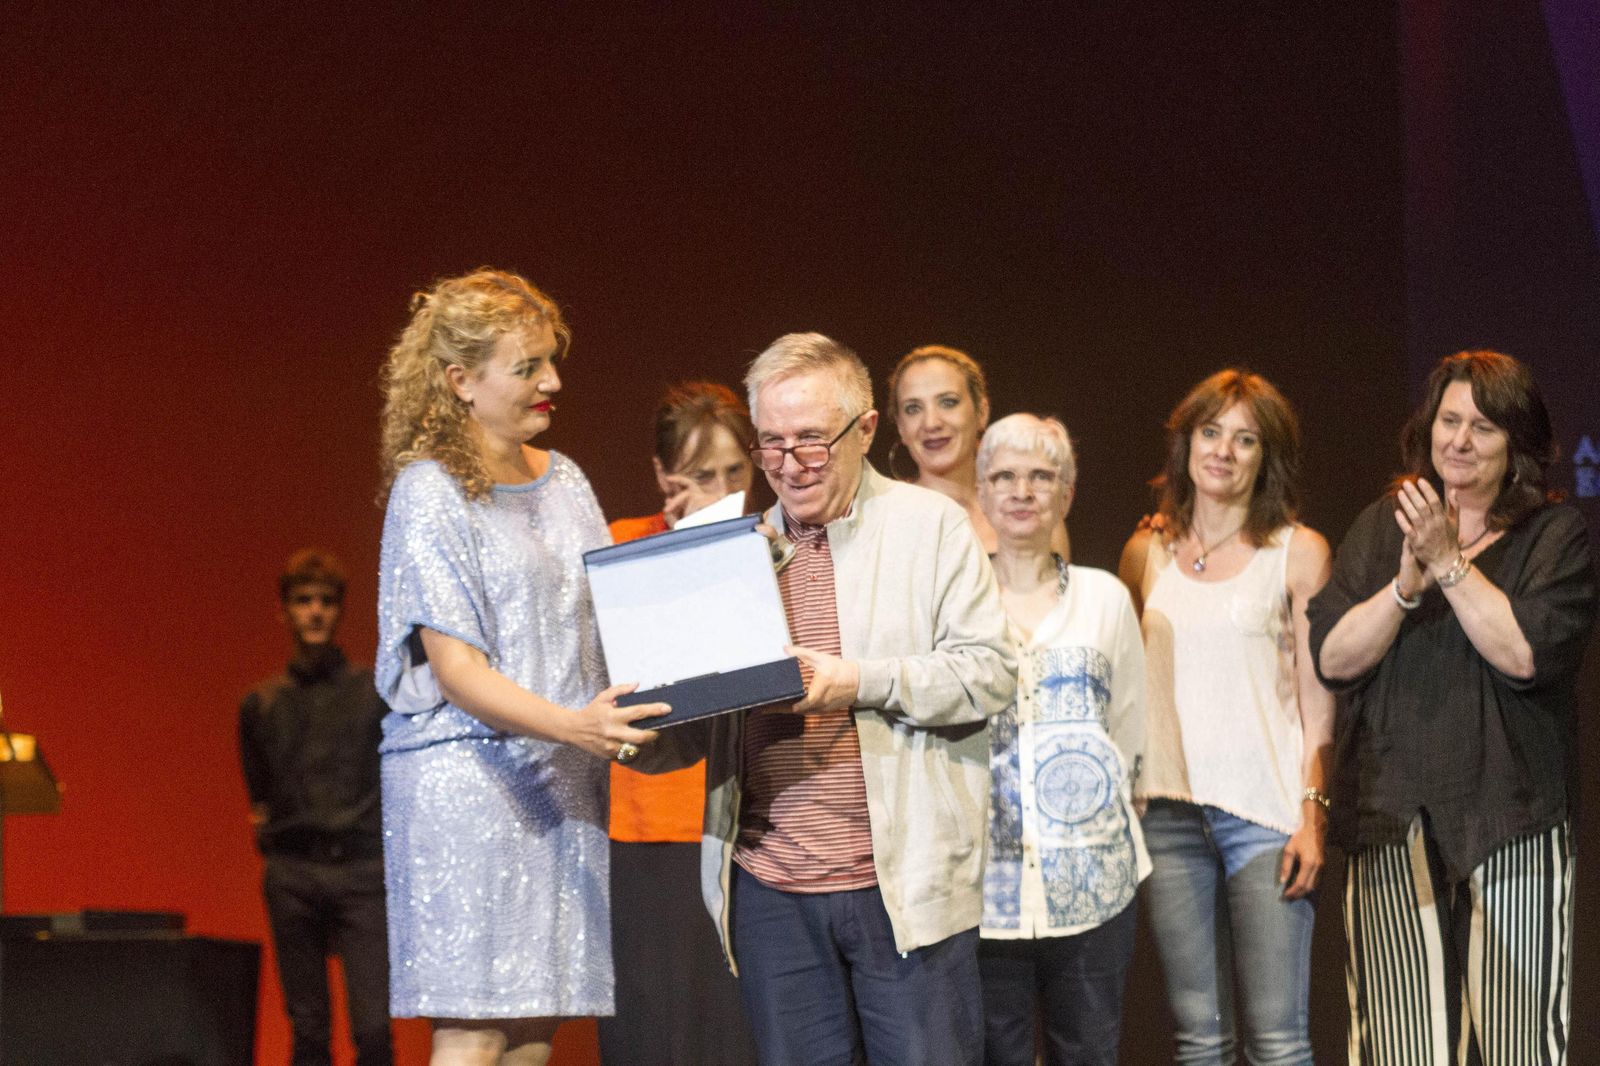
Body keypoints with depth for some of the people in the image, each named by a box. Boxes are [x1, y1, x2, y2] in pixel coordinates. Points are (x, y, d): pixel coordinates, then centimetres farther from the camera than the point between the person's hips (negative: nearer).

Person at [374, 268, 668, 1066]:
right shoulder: (429, 492, -5)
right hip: (467, 778, -6)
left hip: (563, 782, 7)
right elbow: (456, 670, -12)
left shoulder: (565, 481, 16)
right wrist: (569, 724, -27)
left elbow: (607, 618, 21)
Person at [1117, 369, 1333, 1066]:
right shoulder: (1146, 552, 12)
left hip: (1266, 809, -3)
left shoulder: (1298, 552, 4)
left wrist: (1314, 813, -7)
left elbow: (1318, 697, 2)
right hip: (1169, 811, 3)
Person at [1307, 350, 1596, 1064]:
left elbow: (1527, 653, -12)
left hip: (1510, 826, -2)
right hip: (1393, 826, 3)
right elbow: (1332, 658, 3)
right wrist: (1407, 582, -10)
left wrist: (1449, 562, -11)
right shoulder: (1381, 528, 13)